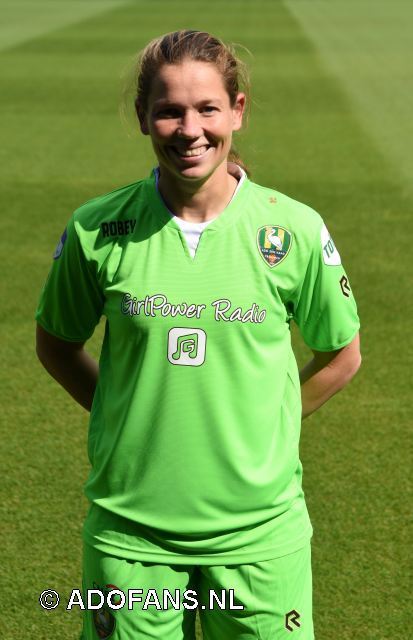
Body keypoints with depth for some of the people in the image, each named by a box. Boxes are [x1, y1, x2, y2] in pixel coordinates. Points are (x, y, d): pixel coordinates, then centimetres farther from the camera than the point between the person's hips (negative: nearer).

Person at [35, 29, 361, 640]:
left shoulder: (294, 231, -6)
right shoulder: (97, 229, -5)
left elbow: (341, 357, 8)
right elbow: (57, 343, 11)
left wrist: (254, 430, 5)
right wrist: (128, 418, 4)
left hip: (258, 528, 0)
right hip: (130, 528, 0)